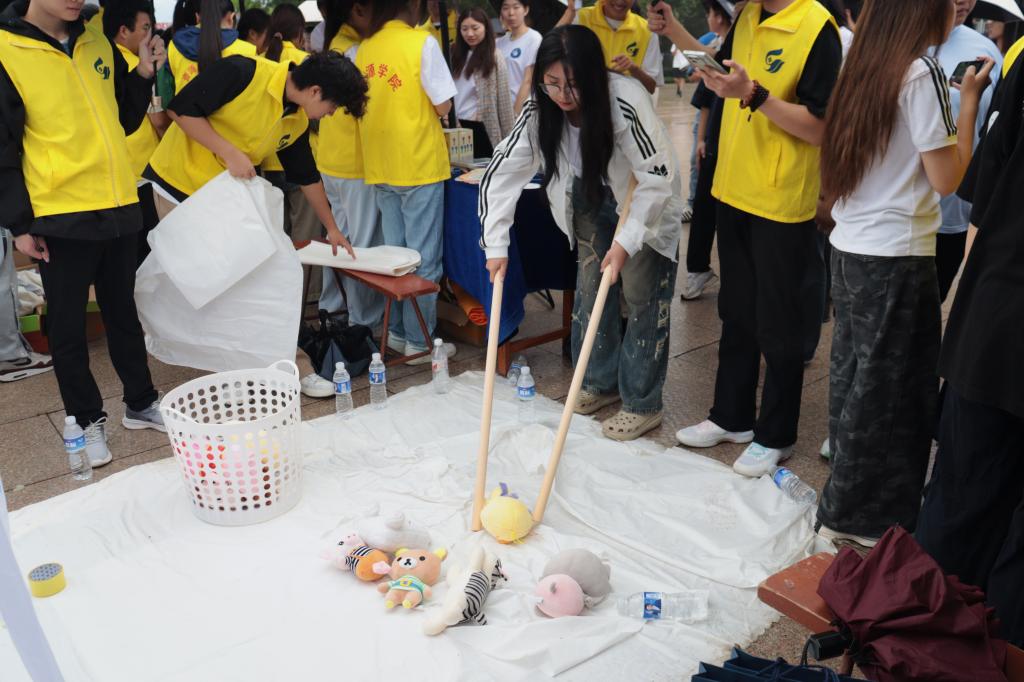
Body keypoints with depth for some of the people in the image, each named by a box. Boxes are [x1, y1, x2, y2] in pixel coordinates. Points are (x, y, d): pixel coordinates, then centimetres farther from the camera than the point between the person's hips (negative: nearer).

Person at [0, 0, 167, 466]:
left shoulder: (97, 43, 7)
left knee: (123, 313, 17)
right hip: (60, 217, -5)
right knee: (68, 328, 7)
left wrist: (143, 74, 0)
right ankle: (88, 421, 22)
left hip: (119, 208, 5)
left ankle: (140, 404, 31)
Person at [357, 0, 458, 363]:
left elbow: (365, 103, 11)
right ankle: (419, 341, 6)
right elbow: (443, 106, -11)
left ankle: (397, 330, 22)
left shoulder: (364, 48, 5)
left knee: (393, 252, 15)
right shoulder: (422, 42, -10)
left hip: (379, 167, 6)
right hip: (419, 163, -6)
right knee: (423, 257, 1)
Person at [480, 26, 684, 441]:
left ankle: (642, 404, 8)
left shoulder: (625, 102, -35)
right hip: (593, 201, 5)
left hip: (648, 204, -5)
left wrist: (627, 241, -31)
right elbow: (502, 170, -18)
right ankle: (601, 382, 27)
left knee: (641, 297, -4)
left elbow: (659, 176, -30)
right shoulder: (540, 108, -20)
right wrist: (496, 244, -24)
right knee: (590, 289, 9)